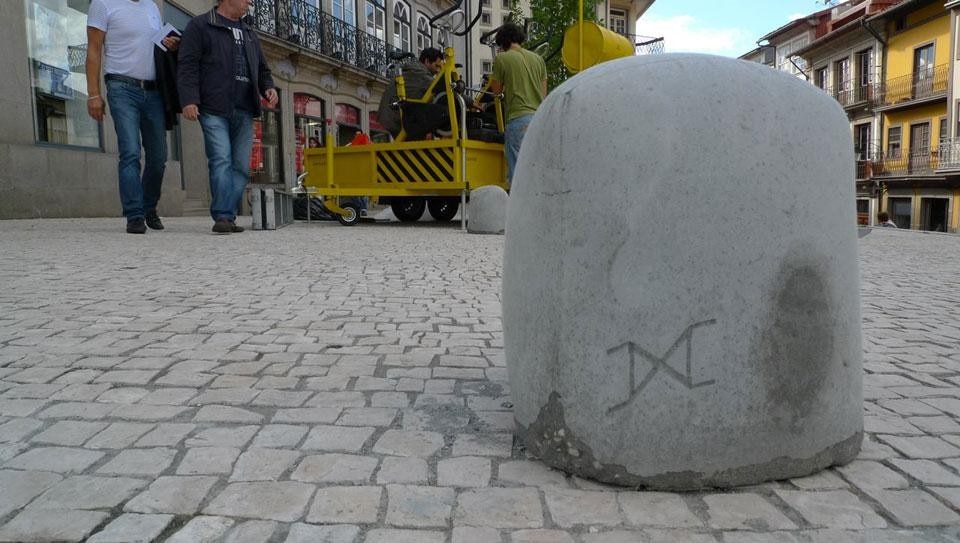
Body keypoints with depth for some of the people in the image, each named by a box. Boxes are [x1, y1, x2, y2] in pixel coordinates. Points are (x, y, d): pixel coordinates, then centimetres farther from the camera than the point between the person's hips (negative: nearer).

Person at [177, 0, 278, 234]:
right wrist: (188, 100, -15)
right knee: (221, 161, -14)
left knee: (241, 166, 1)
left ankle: (228, 217, 6)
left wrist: (268, 87, 7)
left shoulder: (249, 33, 26)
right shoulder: (200, 26, 6)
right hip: (214, 109, -6)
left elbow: (262, 68, 30)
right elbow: (188, 65, -3)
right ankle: (223, 216, -13)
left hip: (244, 112, 6)